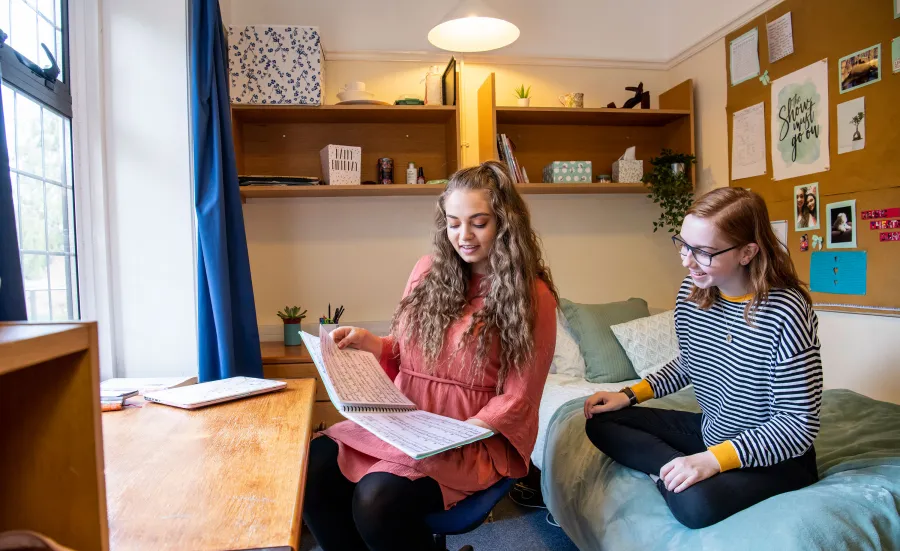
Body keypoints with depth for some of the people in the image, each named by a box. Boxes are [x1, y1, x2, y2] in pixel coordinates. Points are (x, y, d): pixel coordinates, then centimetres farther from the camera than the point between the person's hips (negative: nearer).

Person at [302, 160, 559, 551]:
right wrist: (368, 343, -4)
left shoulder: (532, 297, -7)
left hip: (480, 438, -4)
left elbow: (517, 398, -7)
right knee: (312, 468, -18)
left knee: (378, 497, -28)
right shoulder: (428, 271, 6)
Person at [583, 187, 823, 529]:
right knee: (601, 422, 0)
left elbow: (799, 424, -21)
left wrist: (715, 459, -30)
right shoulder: (692, 290, -7)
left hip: (776, 453, -7)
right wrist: (631, 394, 0)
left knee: (696, 503, -36)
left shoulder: (786, 312, -25)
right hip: (710, 431, 7)